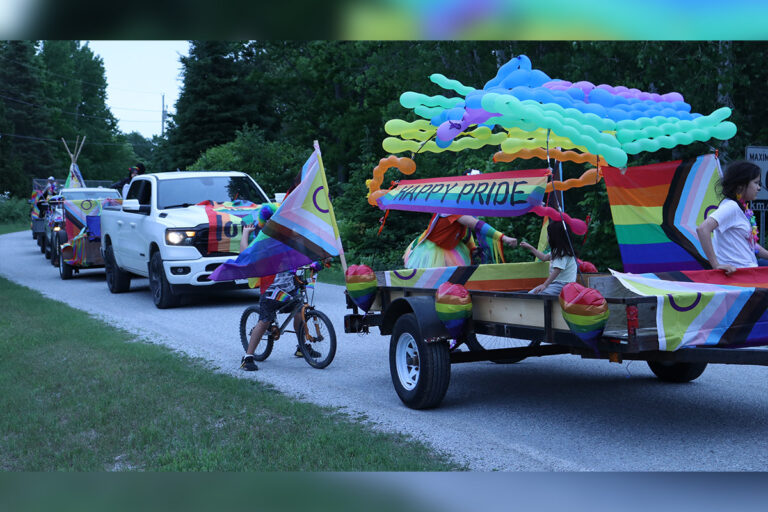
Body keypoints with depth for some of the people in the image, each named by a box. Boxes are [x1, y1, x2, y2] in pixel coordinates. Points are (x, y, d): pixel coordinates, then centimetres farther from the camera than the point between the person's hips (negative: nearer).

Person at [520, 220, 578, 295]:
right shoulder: (557, 251, 17)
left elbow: (557, 270, -26)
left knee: (538, 293, -28)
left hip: (563, 285, -10)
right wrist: (530, 247, 39)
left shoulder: (563, 253, -16)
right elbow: (544, 258, 33)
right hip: (556, 282, 10)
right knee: (531, 293, -1)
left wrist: (545, 285, -31)